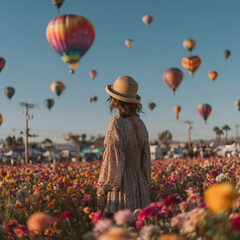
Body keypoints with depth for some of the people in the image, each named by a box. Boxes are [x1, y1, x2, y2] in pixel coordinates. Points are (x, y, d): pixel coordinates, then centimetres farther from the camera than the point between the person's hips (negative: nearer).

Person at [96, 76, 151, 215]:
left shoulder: (117, 124, -15)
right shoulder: (140, 124, 7)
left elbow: (113, 162, -17)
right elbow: (146, 158, 12)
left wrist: (101, 192, -9)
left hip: (121, 185, -7)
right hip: (139, 183, 7)